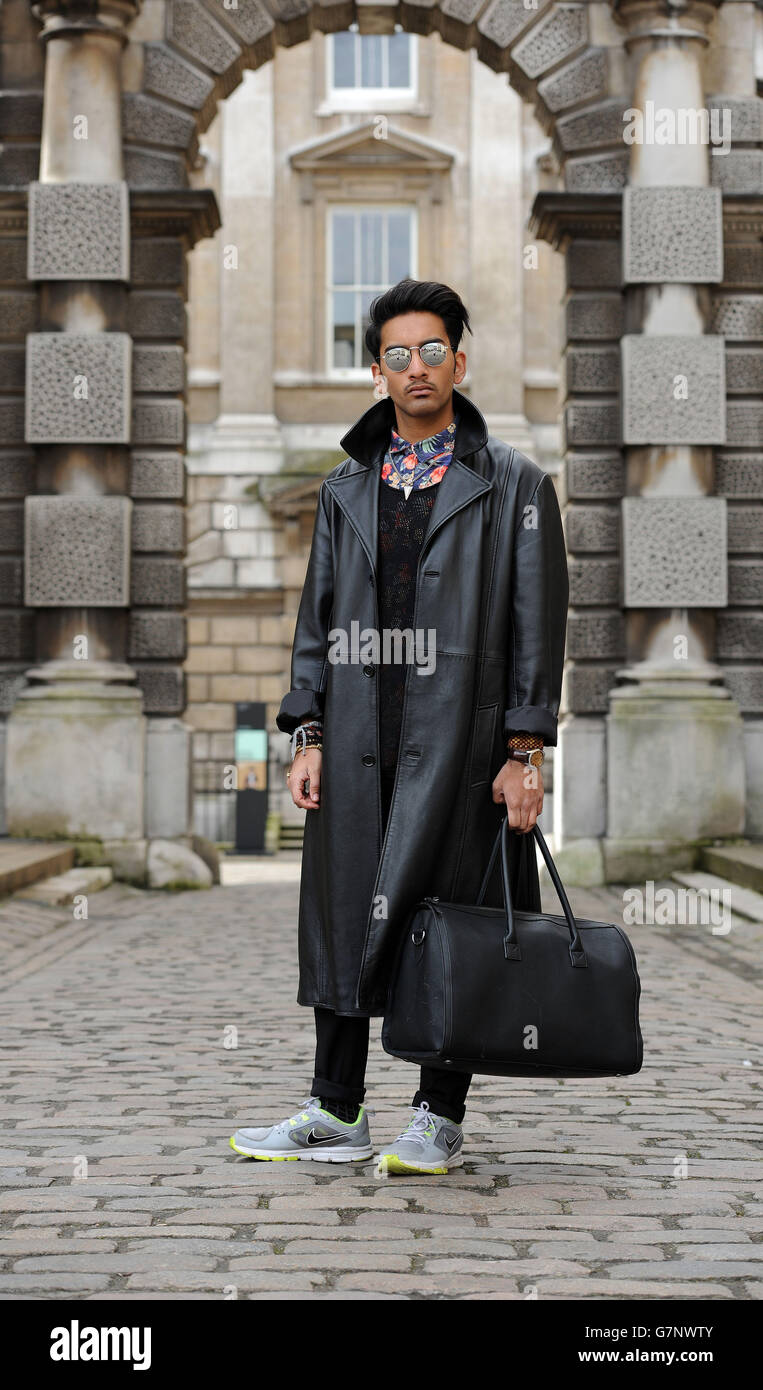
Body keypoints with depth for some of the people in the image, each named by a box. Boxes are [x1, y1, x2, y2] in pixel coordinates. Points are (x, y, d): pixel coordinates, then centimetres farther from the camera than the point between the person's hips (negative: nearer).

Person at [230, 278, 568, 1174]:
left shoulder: (513, 484, 2)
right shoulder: (345, 487, 14)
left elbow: (537, 622, -2)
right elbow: (317, 616, 14)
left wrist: (523, 752, -8)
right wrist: (307, 734, 5)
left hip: (461, 740, -4)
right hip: (358, 742, 4)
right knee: (342, 916, 5)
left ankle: (439, 1117, 12)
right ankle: (337, 1114, 15)